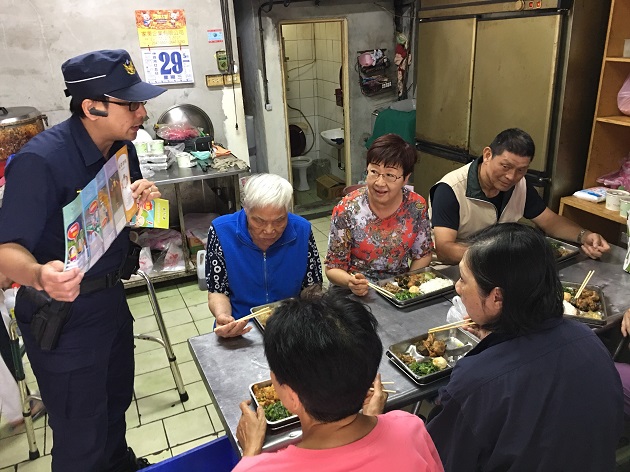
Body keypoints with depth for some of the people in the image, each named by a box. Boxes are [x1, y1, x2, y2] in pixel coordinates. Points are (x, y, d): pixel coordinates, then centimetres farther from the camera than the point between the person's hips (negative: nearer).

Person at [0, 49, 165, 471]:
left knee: (117, 399, 26)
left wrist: (147, 198, -12)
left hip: (111, 295, 8)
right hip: (62, 314, -7)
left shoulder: (122, 147, -1)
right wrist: (40, 275, -48)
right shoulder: (41, 160, -24)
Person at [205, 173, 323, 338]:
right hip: (241, 329, 0)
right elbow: (217, 292, -4)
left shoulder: (302, 230, -8)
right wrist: (223, 317, -24)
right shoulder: (221, 232, -12)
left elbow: (312, 287, 3)